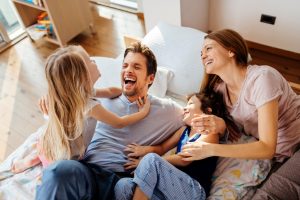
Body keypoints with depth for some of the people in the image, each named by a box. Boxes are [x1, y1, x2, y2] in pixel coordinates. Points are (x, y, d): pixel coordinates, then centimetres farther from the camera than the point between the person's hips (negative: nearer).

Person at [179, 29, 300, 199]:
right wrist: (220, 126, -16)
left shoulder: (262, 77, -20)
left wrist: (211, 149, -25)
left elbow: (267, 148, -22)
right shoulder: (219, 88, 0)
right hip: (278, 157, 6)